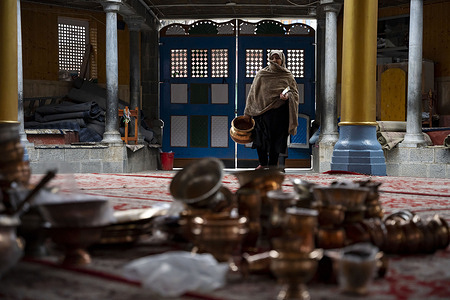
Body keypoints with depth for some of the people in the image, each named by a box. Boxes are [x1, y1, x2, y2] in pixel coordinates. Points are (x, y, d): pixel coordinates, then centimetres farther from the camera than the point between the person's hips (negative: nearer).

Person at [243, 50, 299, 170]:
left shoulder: (288, 75, 5)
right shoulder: (261, 74, 6)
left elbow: (294, 92, 8)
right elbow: (253, 92, 9)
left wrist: (287, 96, -16)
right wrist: (248, 112, 7)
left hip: (279, 113, -1)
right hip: (262, 110, 1)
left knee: (276, 139, 2)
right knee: (260, 138, 1)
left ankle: (273, 164, 14)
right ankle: (263, 163, 19)